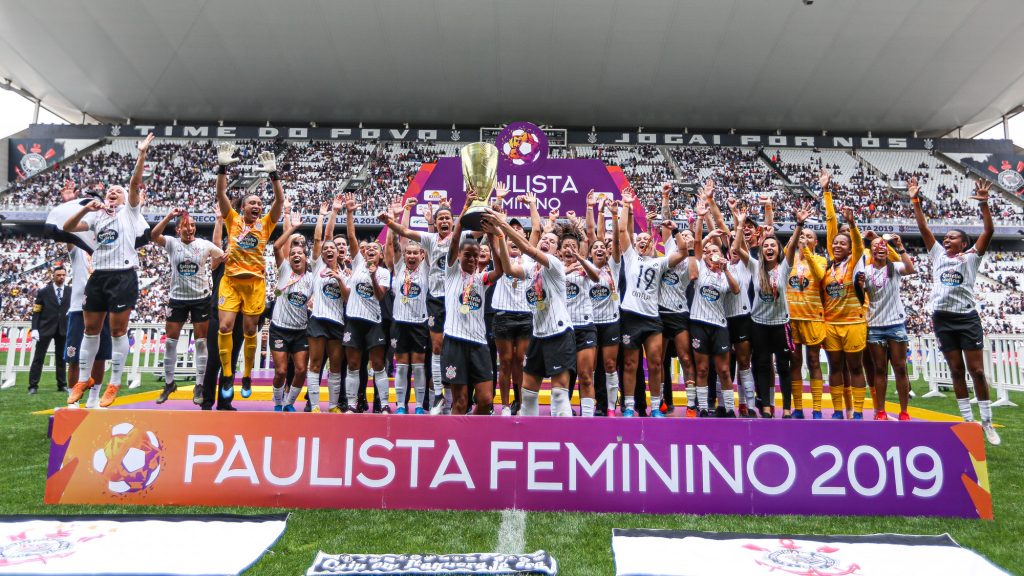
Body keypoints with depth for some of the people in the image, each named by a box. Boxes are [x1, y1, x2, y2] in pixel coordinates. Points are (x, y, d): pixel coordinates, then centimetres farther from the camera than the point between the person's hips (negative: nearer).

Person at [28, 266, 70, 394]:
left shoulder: (71, 291, 6)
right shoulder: (43, 291, 1)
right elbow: (36, 312, -1)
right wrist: (34, 328, -10)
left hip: (64, 329, 2)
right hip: (46, 328, -2)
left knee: (61, 358, 8)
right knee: (38, 358, 1)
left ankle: (62, 385, 13)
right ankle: (33, 386, 5)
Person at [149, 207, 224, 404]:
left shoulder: (205, 245, -3)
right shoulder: (172, 243, -4)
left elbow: (223, 256, 9)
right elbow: (153, 236, -23)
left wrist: (211, 270, 1)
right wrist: (169, 215, -29)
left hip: (201, 299, 0)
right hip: (177, 299, 1)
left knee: (201, 342, 4)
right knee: (170, 341, 6)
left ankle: (199, 385, 13)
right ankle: (169, 383, 22)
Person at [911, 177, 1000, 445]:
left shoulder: (971, 256, 6)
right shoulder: (938, 254, 12)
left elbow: (989, 231, -7)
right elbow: (924, 228, 7)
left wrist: (983, 203, -16)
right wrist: (916, 200, 2)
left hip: (967, 317, -3)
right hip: (943, 318, 3)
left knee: (977, 370, 0)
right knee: (956, 371, 8)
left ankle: (987, 422, 11)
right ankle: (968, 420, 15)